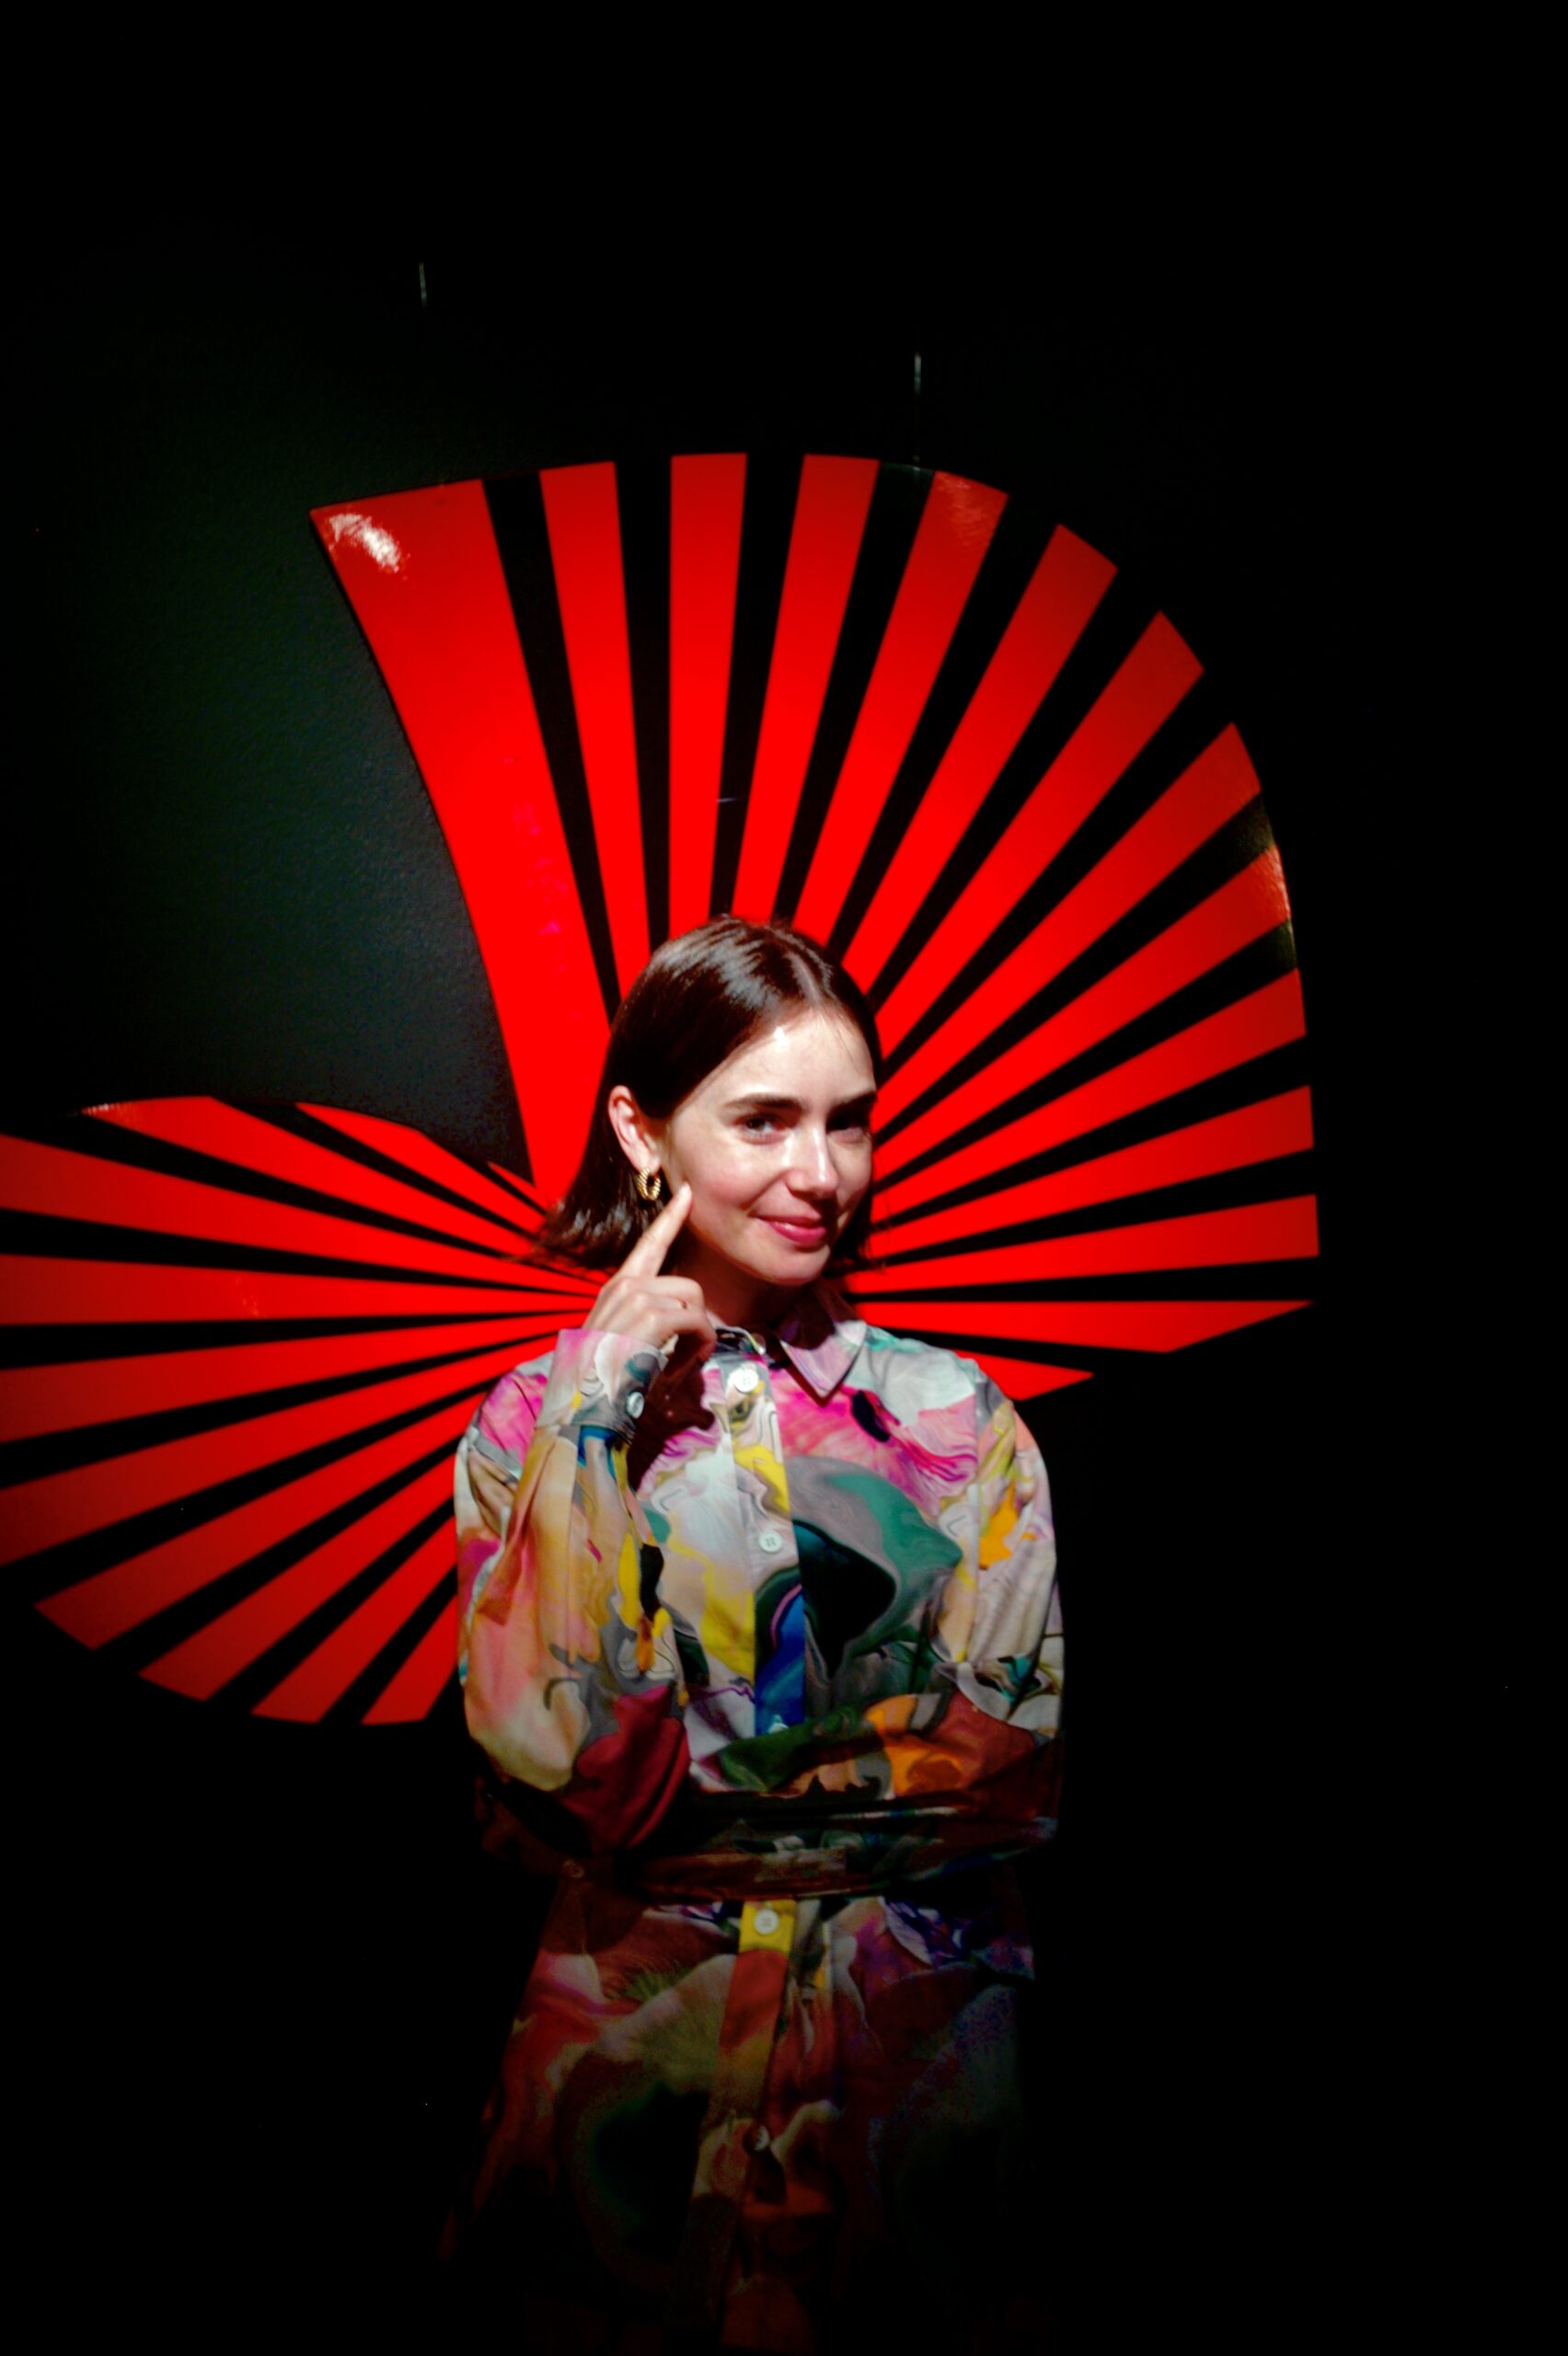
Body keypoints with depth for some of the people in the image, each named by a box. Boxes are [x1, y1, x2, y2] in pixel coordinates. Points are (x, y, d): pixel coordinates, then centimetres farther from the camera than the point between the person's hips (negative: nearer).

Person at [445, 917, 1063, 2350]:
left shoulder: (957, 1418, -5)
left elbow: (1016, 1764, -8)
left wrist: (687, 1803, -12)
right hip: (633, 2043, 0)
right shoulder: (538, 1421, -6)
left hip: (921, 2050, 1)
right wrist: (599, 1403, -20)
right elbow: (560, 1760, -18)